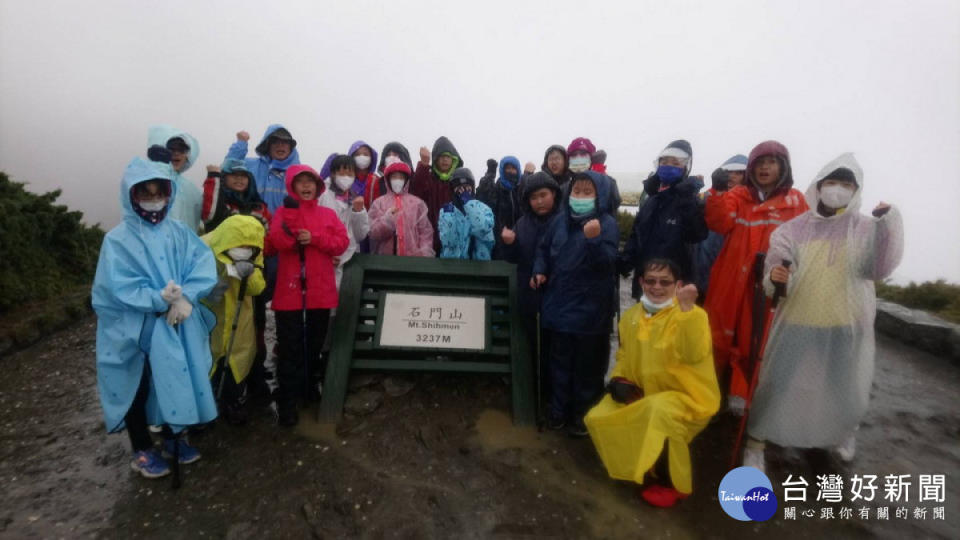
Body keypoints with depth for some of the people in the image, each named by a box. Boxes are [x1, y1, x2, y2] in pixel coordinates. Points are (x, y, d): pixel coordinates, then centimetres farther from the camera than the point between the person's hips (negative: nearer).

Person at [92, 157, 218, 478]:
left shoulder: (179, 232, 3)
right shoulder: (118, 239, -7)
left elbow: (204, 264, -8)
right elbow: (117, 286, -16)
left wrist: (185, 297, -22)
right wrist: (159, 299, -26)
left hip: (178, 325, 4)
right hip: (136, 330, -3)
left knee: (177, 380, 14)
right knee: (139, 388, 9)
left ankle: (174, 437, 35)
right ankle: (142, 450, 27)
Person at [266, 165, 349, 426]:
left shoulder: (328, 214, 10)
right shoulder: (283, 211, 4)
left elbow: (342, 243, -2)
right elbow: (278, 243, -12)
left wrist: (314, 238, -14)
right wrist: (291, 217, -21)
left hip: (320, 291, 3)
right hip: (290, 290, -2)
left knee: (314, 345, 15)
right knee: (290, 348, 0)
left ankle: (309, 389, 32)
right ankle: (287, 402, 6)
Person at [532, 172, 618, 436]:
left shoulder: (607, 223, -8)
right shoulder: (559, 220, 5)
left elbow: (607, 262, -20)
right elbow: (544, 249, 18)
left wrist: (593, 239, -36)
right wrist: (539, 270, 1)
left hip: (590, 308, -4)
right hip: (559, 304, 4)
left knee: (587, 364, 8)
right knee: (560, 361, 16)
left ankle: (583, 414, 24)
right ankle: (558, 409, 31)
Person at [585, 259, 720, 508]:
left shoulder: (693, 315, -14)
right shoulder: (630, 316, 3)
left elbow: (694, 355, -33)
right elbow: (624, 355, 17)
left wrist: (687, 309, -40)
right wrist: (619, 380, -3)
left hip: (685, 397, -6)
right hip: (642, 395, 6)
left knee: (660, 412, -36)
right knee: (597, 419, -6)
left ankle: (674, 483, -8)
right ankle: (639, 468, 17)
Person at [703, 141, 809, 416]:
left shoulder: (796, 201, 6)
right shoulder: (737, 196, 7)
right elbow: (719, 223, -11)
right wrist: (717, 191, -24)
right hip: (731, 282, 1)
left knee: (756, 341, 7)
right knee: (720, 335, 8)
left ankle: (741, 394, 22)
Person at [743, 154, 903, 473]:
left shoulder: (867, 229, 0)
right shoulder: (794, 229, -1)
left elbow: (879, 270, -15)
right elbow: (775, 283, -3)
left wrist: (889, 223, -25)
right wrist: (774, 277, -26)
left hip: (846, 327, 1)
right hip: (797, 324, -1)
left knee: (845, 389, 18)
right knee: (775, 385, 1)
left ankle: (845, 430, 50)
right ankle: (755, 444, 17)